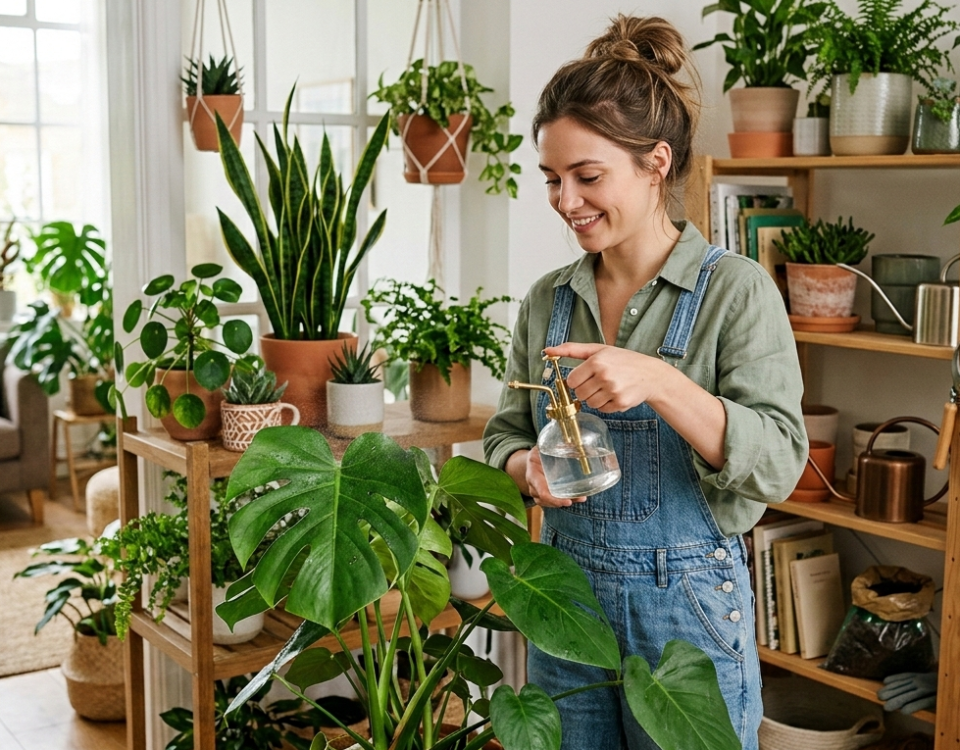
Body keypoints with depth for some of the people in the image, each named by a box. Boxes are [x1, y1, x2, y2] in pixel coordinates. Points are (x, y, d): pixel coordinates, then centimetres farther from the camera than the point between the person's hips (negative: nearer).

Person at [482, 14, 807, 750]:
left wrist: (660, 383, -32)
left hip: (687, 606, -4)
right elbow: (505, 433, 11)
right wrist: (529, 467, -12)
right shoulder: (547, 300, 3)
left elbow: (778, 464, -18)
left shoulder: (736, 290, -11)